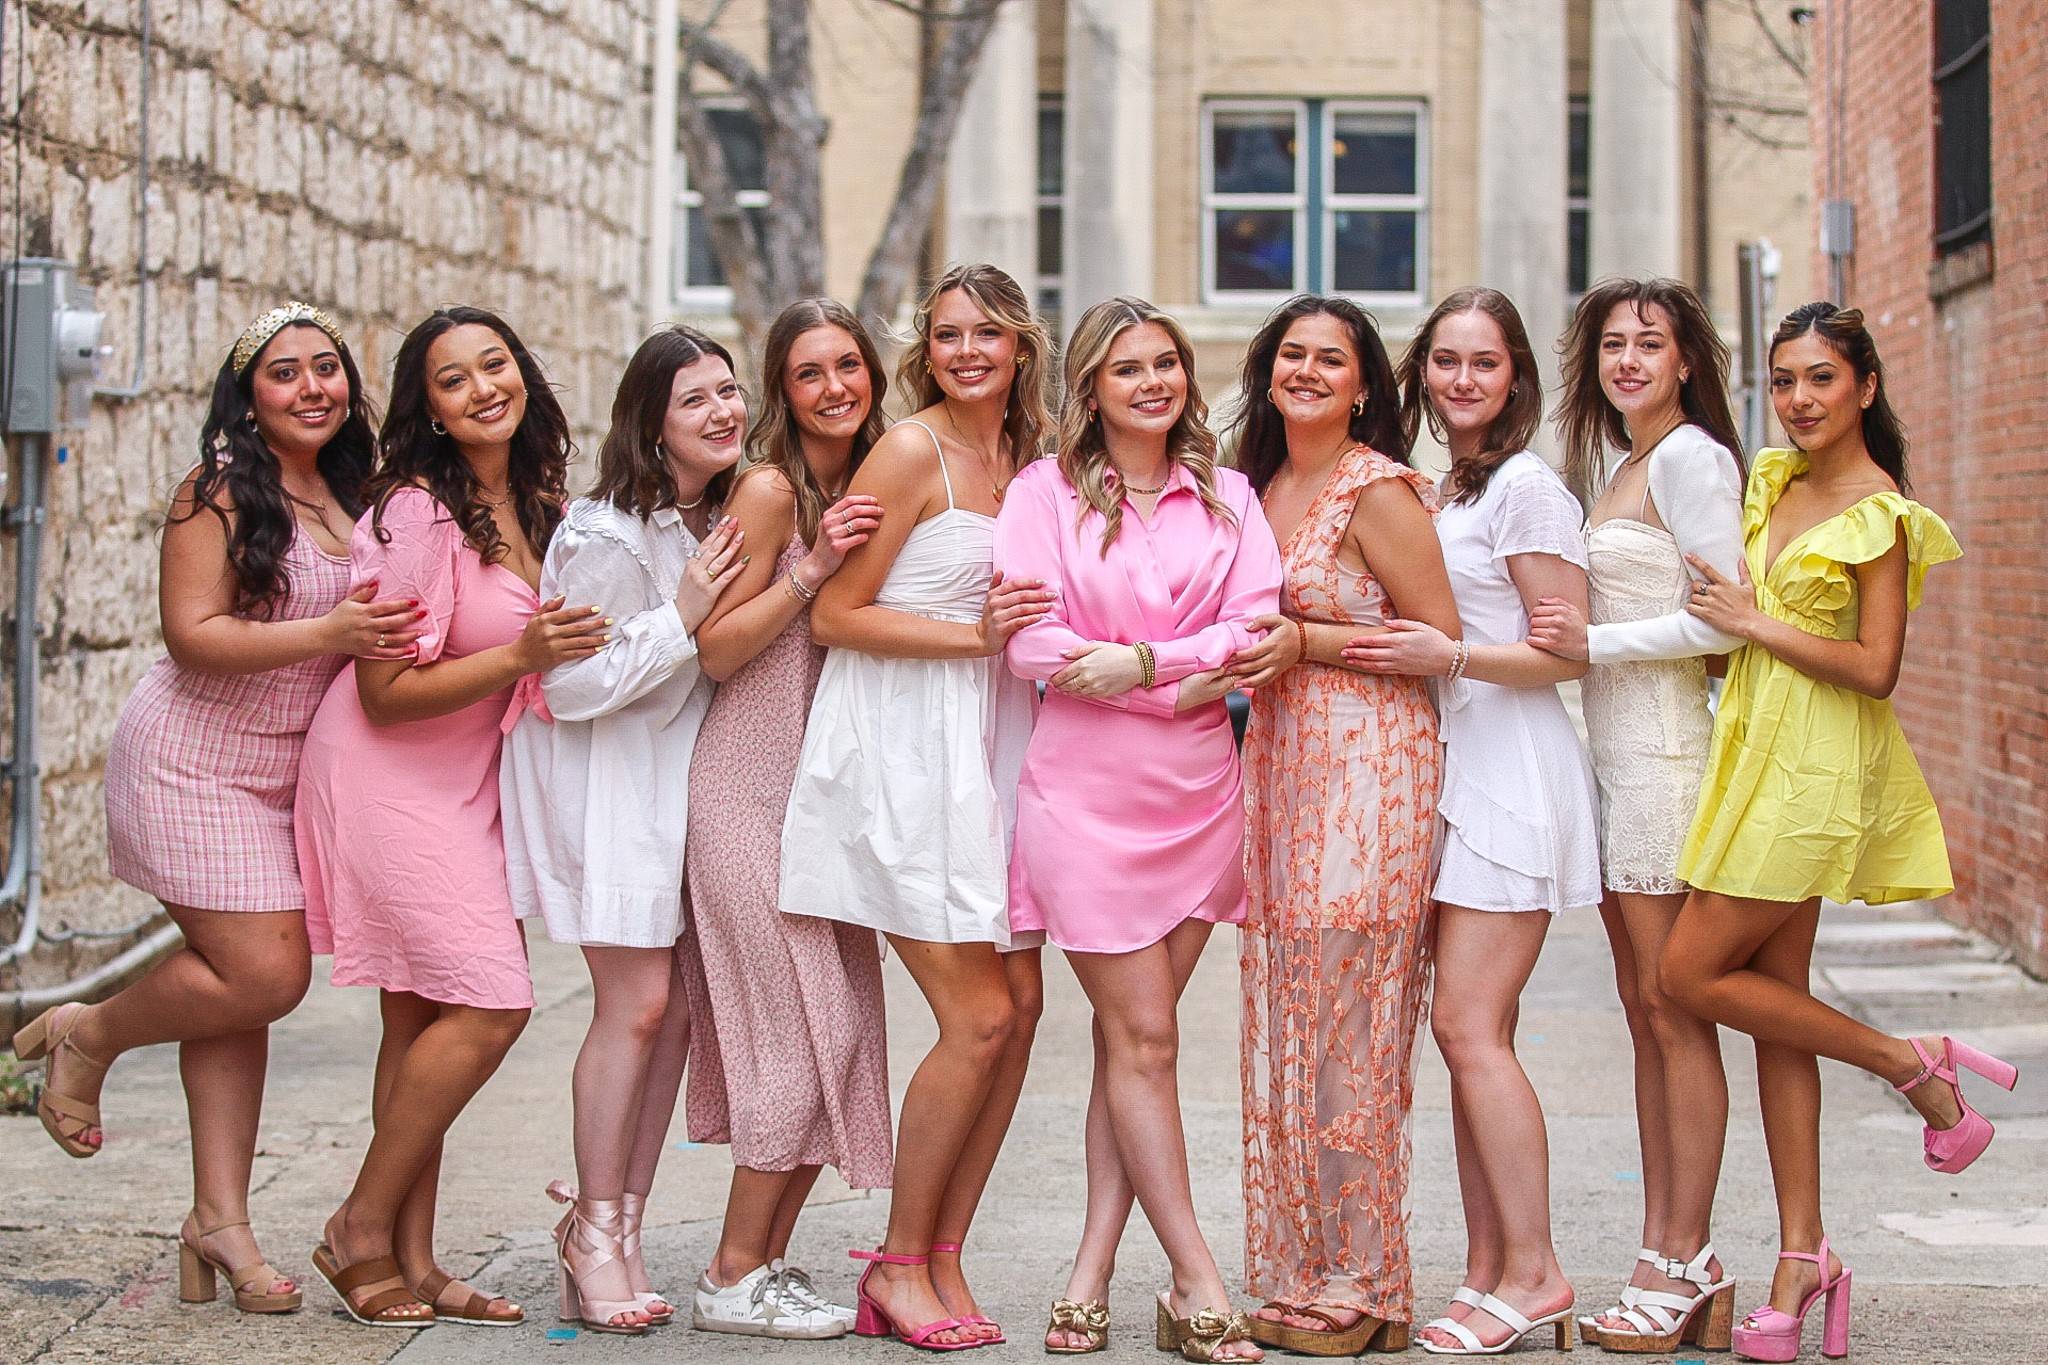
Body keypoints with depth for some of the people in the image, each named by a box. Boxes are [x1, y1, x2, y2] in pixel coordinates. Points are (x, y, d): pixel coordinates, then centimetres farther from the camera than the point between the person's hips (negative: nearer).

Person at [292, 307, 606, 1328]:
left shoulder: (536, 506, 7)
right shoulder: (419, 515, -18)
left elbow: (555, 643, 25)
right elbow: (387, 693, -19)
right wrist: (523, 655, -25)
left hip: (465, 785, 8)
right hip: (387, 778, -8)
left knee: (423, 1016, 7)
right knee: (488, 1004, -14)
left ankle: (410, 1259, 9)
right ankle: (362, 1229, -1)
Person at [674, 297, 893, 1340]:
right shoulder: (770, 489, -10)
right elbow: (717, 649, -11)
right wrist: (812, 570, -22)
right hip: (751, 790, -7)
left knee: (838, 1035, 5)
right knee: (805, 1028, -8)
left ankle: (769, 1261, 14)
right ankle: (733, 1280, 1)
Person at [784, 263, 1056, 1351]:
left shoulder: (1026, 460, 13)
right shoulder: (911, 453, -8)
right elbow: (834, 615, -10)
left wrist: (1037, 626, 4)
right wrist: (975, 634, -15)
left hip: (989, 748, 8)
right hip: (903, 749, -7)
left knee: (1019, 1005, 4)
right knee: (977, 1018, -10)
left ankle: (943, 1259, 14)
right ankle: (898, 1264, 5)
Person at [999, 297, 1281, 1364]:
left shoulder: (1225, 496, 12)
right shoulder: (1045, 491, 2)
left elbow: (1255, 629, -1)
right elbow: (1031, 644, -9)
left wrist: (1142, 658, -15)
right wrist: (1190, 680, -10)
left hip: (1198, 794, 3)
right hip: (1085, 788, -3)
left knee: (1133, 1037, 4)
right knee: (1142, 1036, -4)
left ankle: (1094, 1274, 9)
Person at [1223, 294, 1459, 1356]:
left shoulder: (1377, 491, -7)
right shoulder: (1263, 487, 15)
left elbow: (1441, 641, -8)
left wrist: (1305, 644, -12)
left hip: (1369, 766, -8)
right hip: (1279, 765, 8)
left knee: (1346, 1028, -5)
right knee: (1280, 1028, 7)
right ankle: (1295, 1277, 14)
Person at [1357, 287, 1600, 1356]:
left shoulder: (1525, 486, -7)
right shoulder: (1436, 490, 18)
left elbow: (1570, 652, -11)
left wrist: (1450, 656, -20)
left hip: (1514, 770, -8)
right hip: (1450, 767, 8)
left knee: (1468, 1024, -12)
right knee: (1470, 1031, 6)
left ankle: (1534, 1271, -7)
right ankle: (1487, 1271, 9)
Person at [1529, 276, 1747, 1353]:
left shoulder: (1691, 457, -8)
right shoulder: (1616, 468, 20)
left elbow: (1721, 619, -14)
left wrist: (1594, 643, -14)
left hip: (1666, 747, -9)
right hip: (1614, 750, 9)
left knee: (1675, 1009, -6)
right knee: (1645, 1010, 8)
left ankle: (1688, 1266, -1)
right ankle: (1663, 1255, 12)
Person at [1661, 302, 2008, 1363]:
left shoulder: (1879, 516, -10)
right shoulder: (1773, 481, 12)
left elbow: (1876, 669, -16)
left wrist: (1754, 623, -13)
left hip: (1815, 770, -8)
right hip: (1755, 751, 8)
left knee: (1691, 973, -8)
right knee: (1772, 998, 6)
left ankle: (1914, 1063, 4)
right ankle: (1802, 1255, 9)